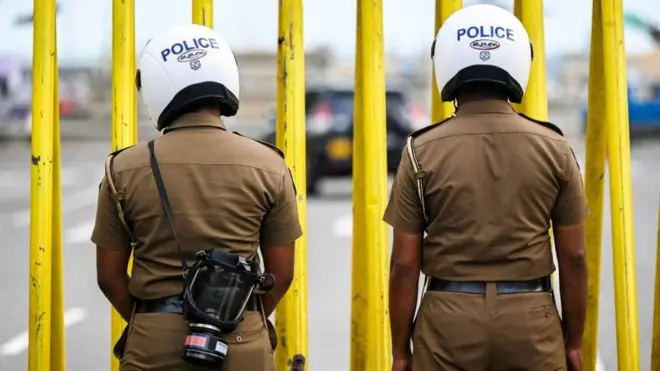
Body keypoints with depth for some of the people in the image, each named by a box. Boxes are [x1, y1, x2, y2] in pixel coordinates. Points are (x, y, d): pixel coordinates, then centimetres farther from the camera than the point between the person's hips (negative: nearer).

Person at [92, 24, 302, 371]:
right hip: (241, 343, 0)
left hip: (153, 343, 0)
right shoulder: (268, 167, -3)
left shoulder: (126, 170, -4)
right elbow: (281, 273, 3)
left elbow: (110, 275, 2)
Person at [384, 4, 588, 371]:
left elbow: (405, 264, -3)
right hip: (531, 319, 1)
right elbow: (573, 257, 1)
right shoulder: (554, 149, -2)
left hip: (449, 319, 0)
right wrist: (573, 341, 10)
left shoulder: (422, 152, -4)